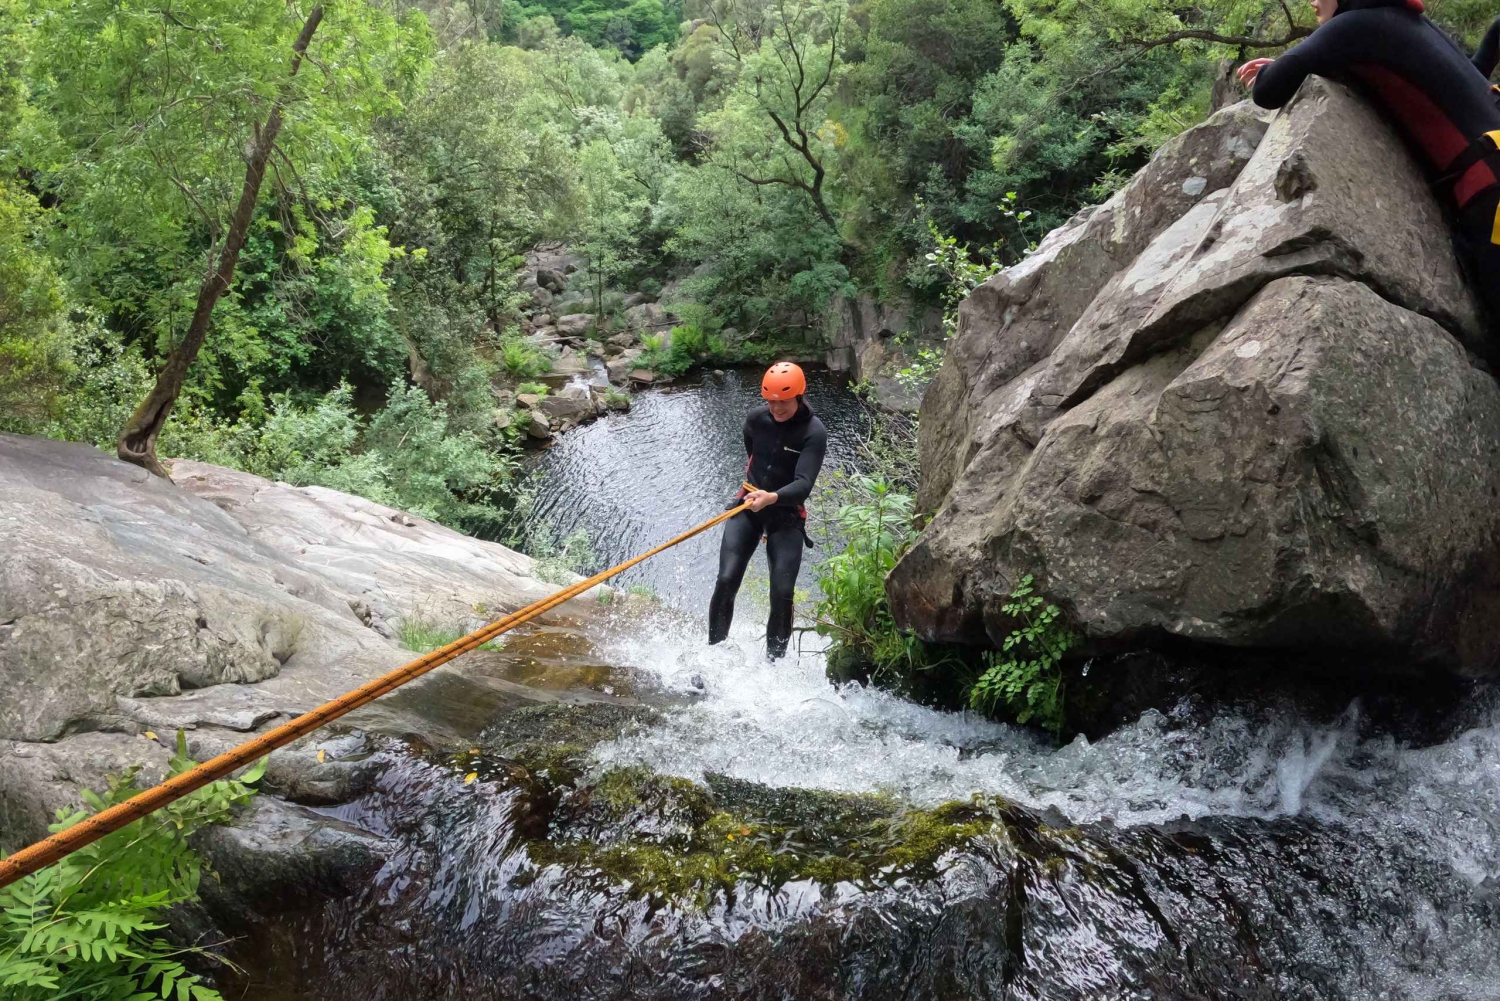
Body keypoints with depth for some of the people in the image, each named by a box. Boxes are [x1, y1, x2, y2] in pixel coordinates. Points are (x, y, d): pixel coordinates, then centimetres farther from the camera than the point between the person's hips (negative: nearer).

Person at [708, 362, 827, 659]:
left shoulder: (814, 433, -16)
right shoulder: (756, 418, -3)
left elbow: (804, 484, -29)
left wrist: (772, 498, -45)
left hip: (787, 515, -3)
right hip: (747, 506, 3)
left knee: (782, 593, -11)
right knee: (726, 582, -11)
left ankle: (774, 662, 5)